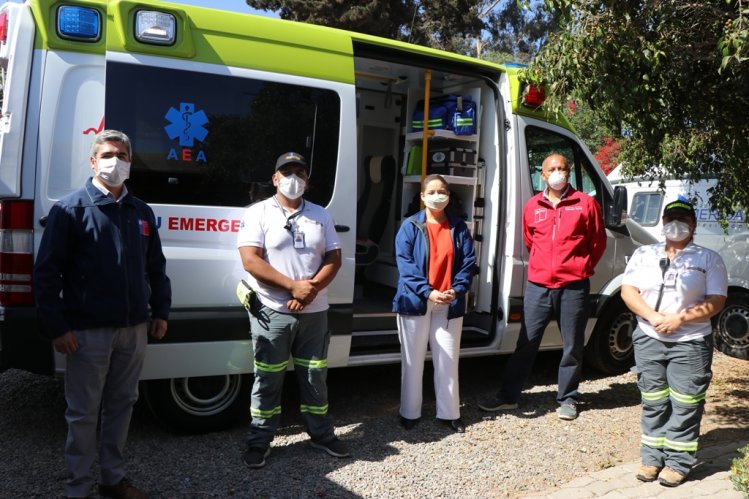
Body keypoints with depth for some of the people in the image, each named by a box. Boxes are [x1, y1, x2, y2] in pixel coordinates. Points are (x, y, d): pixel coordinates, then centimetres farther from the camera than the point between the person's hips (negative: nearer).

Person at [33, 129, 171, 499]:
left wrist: (160, 311, 11)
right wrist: (56, 326, -13)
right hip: (88, 332, -5)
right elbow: (46, 271, -9)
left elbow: (156, 266, 16)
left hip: (134, 329, 5)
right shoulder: (71, 208, -6)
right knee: (83, 413, 6)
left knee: (122, 404, 16)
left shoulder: (141, 212, 10)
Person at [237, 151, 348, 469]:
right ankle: (259, 441, 18)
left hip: (314, 311, 4)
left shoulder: (320, 216, 10)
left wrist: (313, 288, -13)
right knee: (268, 379, 4)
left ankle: (321, 434, 29)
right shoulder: (258, 213, -3)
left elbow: (333, 259, 6)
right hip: (272, 311, -3)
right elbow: (250, 261, -13)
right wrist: (293, 286, -19)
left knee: (314, 376, 14)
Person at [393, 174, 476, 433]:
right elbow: (405, 263, -10)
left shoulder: (459, 227, 7)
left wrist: (457, 290, -14)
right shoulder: (410, 226, -2)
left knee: (448, 360, 9)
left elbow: (468, 262, 3)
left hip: (449, 303, 2)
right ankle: (410, 412, 21)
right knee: (413, 360, 8)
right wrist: (427, 292, -20)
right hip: (416, 301, -2)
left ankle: (449, 413, 22)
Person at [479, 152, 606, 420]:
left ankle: (567, 399, 23)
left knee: (572, 346, 8)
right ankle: (508, 395, 16)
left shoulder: (585, 203, 0)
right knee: (526, 342, 7)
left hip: (573, 287, -1)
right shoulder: (532, 206, 6)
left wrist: (582, 268, 11)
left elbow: (598, 242, 9)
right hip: (538, 285, 2)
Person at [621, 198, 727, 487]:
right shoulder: (644, 254, 11)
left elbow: (716, 302, -4)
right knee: (653, 403, 8)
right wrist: (653, 317, -14)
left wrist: (680, 318, -16)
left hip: (691, 343, -2)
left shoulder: (708, 259, 4)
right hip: (649, 340, 2)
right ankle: (652, 458, 19)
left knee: (685, 406, 0)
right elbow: (628, 291, 1)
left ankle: (679, 463, 11)